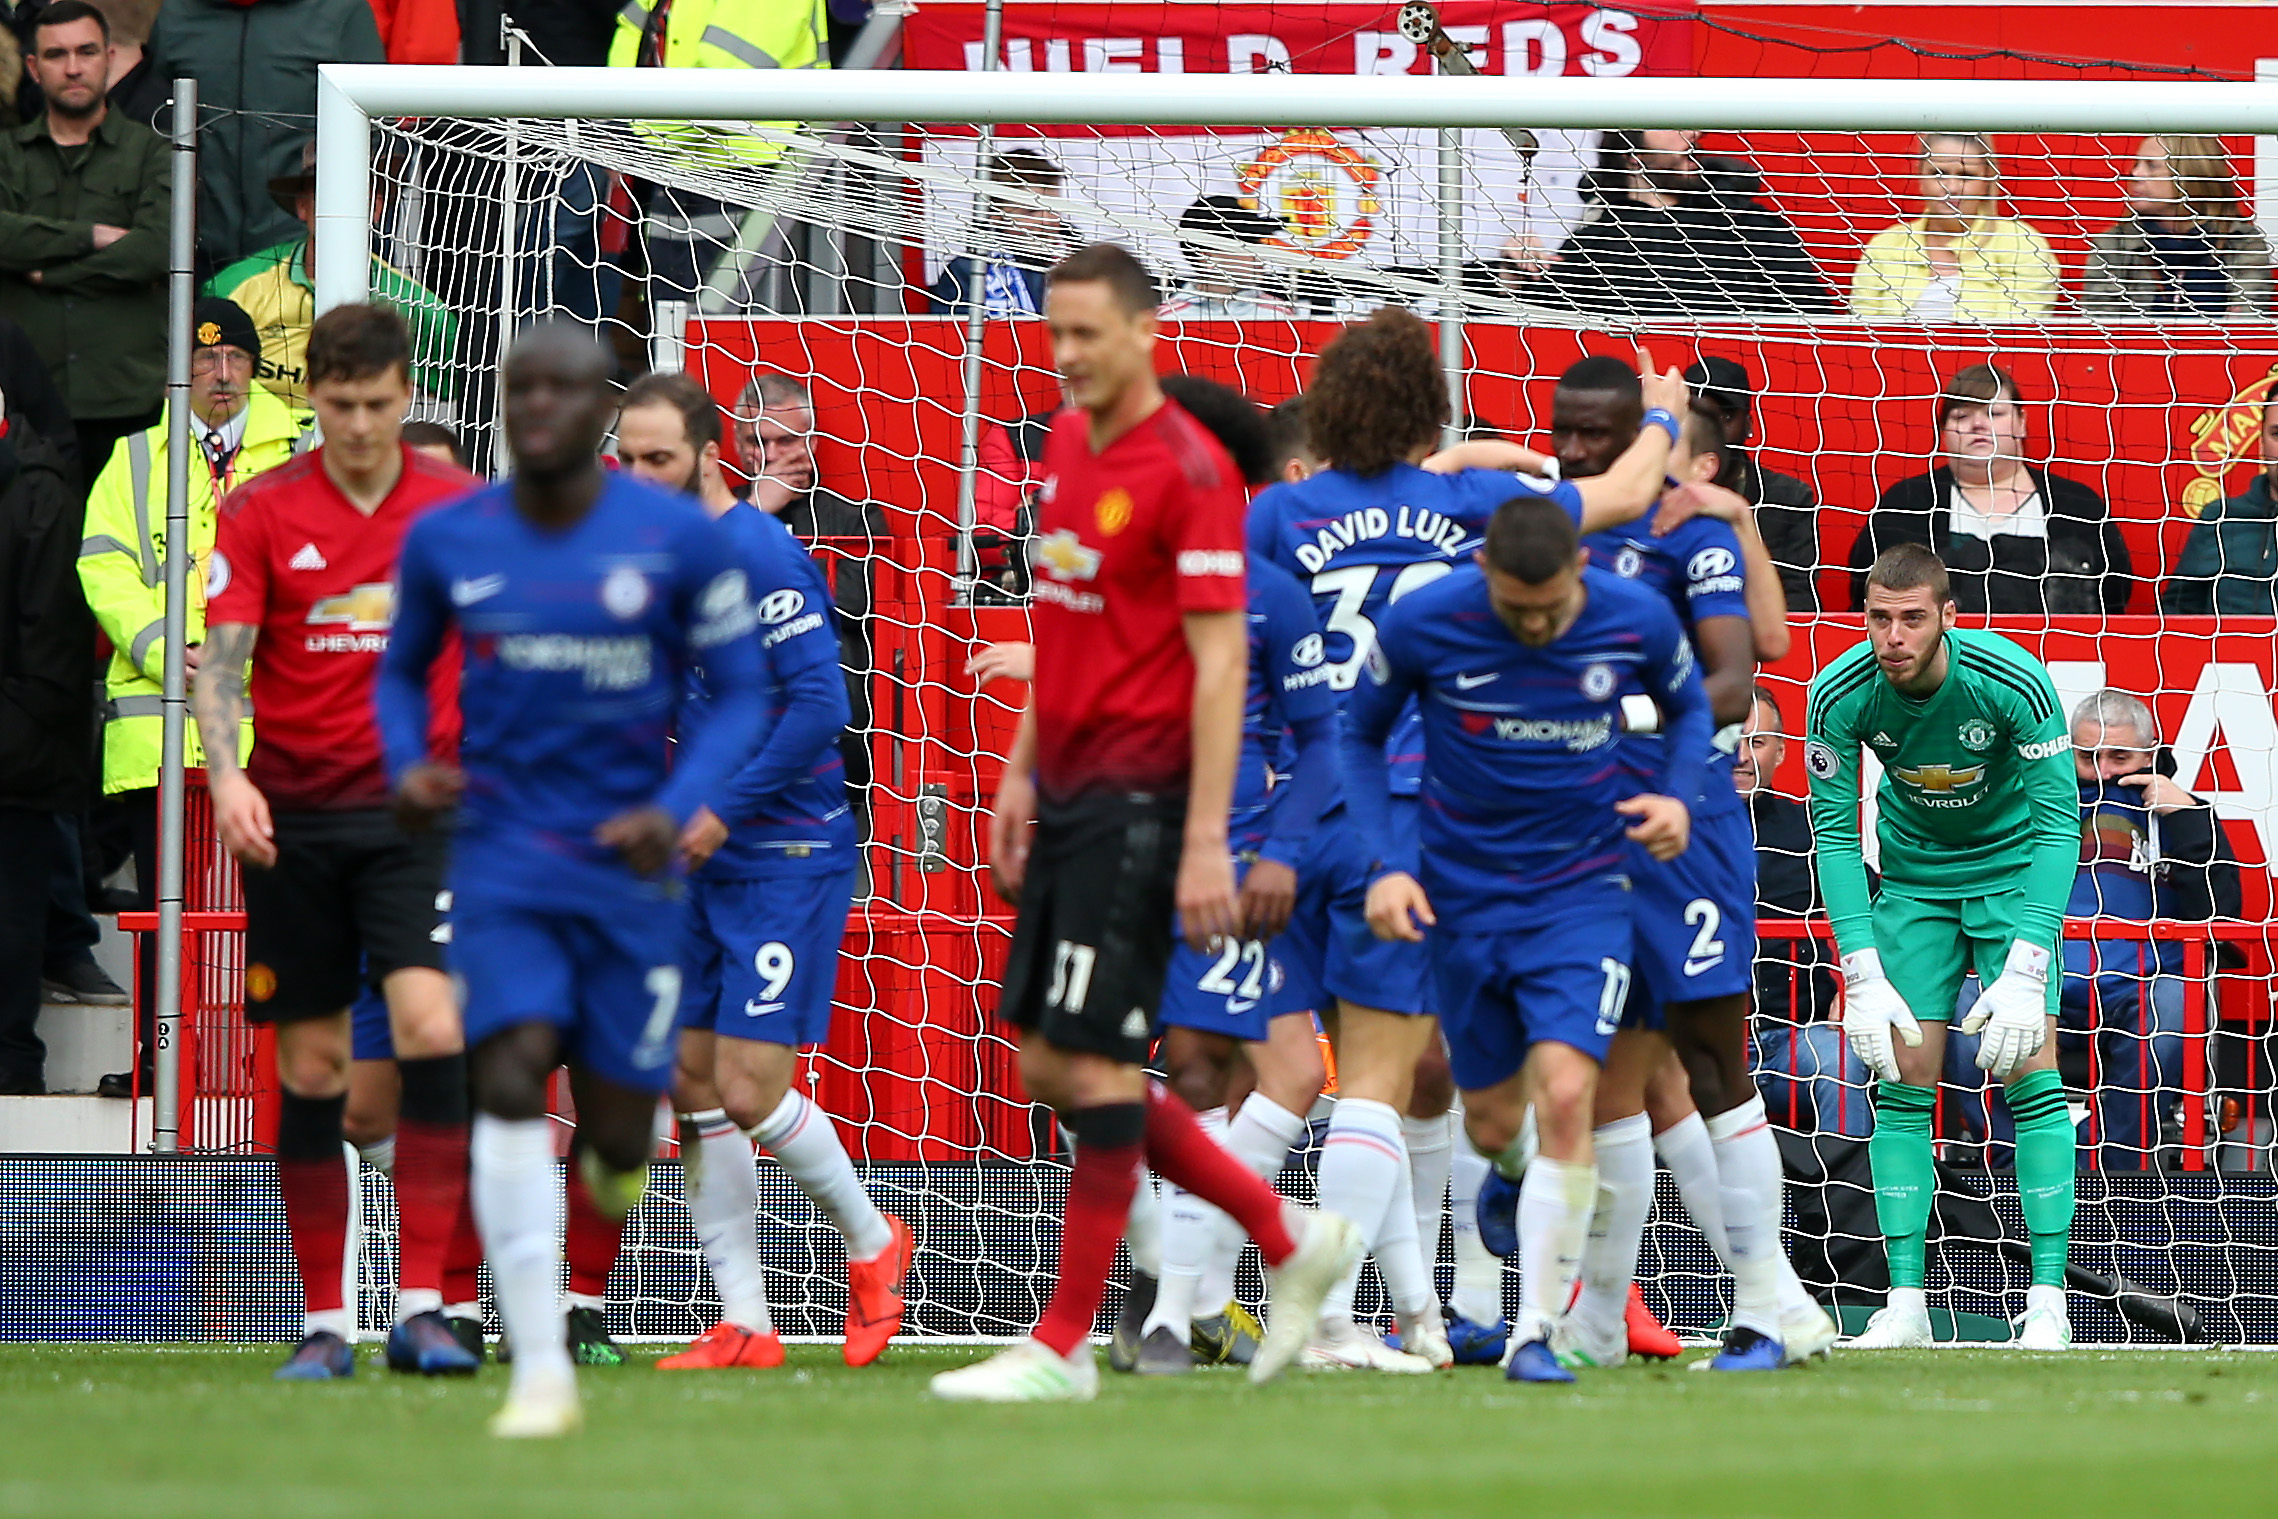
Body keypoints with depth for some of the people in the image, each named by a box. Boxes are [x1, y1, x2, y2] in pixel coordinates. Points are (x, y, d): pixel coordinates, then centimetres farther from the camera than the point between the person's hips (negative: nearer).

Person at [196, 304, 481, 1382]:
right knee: (310, 1068, 4)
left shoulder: (462, 509, 3)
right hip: (293, 817, 1)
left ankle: (422, 1305, -16)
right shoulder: (261, 512, 2)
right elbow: (221, 659, -4)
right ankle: (323, 1323, 12)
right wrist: (225, 773, -21)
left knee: (433, 1029, -18)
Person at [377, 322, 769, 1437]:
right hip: (504, 860, 0)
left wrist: (676, 809, -15)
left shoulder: (680, 540, -5)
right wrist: (408, 769, -4)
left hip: (629, 858, 0)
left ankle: (617, 1145, 44)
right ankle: (540, 1372, -20)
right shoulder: (446, 542, 1)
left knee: (617, 1143, 1)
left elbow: (738, 692, 1)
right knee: (509, 1075, -22)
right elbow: (402, 668, 16)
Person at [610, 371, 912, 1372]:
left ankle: (872, 1241, 14)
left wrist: (725, 809, -17)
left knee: (748, 1090, -11)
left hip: (788, 854, -8)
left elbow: (820, 704, -20)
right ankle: (743, 1326, 8)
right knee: (691, 1083, 3)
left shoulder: (761, 555, -15)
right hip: (702, 861, 8)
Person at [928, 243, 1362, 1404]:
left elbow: (1219, 663, -16)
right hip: (1069, 789, 9)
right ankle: (1290, 1238, 21)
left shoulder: (1186, 470, -13)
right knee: (1050, 1068, 9)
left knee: (1092, 1061, -7)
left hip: (1138, 798, -9)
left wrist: (1206, 841, -19)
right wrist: (1020, 773, 19)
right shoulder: (1067, 450, 13)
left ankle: (1064, 1345, -1)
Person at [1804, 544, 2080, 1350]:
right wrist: (1863, 975, -23)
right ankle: (1905, 1300, -4)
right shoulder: (1840, 694, -21)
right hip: (1913, 878, 2)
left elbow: (2059, 824, -24)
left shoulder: (2015, 683, -27)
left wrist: (2026, 971, -31)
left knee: (2028, 1065, -13)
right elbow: (1834, 831, -14)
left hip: (2014, 868, -2)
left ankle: (2048, 1300, -13)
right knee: (1903, 1074, -7)